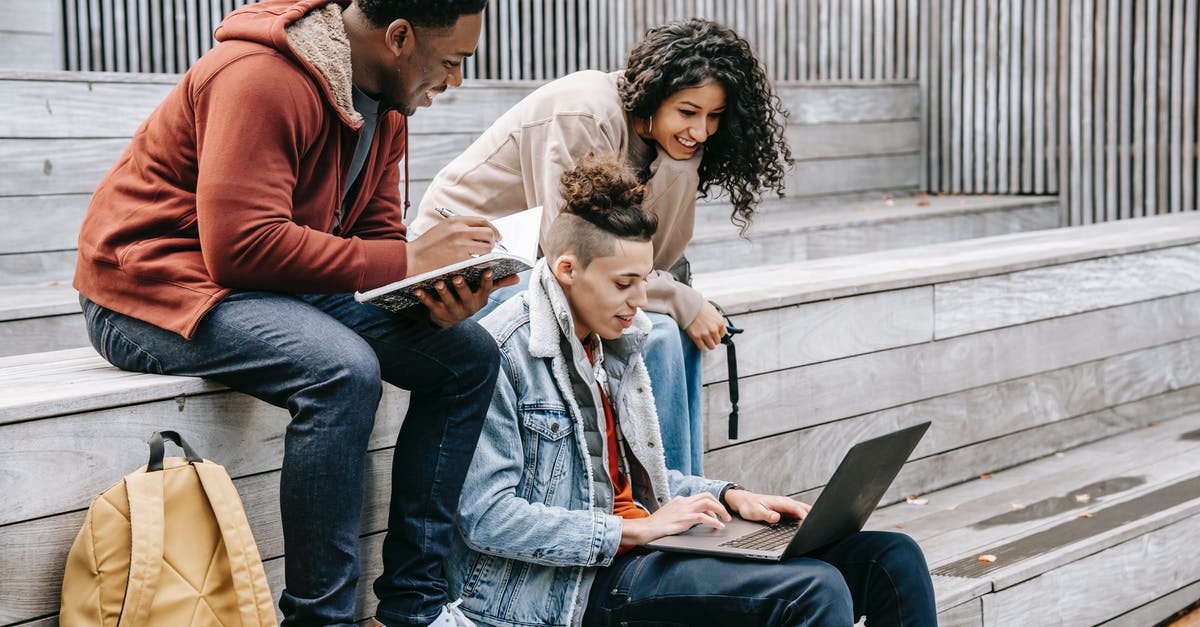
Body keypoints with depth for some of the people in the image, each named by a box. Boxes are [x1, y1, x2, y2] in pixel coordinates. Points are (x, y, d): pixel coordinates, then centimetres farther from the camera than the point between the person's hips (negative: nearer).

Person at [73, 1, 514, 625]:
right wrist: (409, 259, -26)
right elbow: (242, 246, -30)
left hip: (291, 289, 9)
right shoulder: (262, 79, -23)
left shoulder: (384, 105, 6)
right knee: (343, 369, -34)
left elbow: (376, 237, 10)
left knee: (468, 355, -3)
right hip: (155, 286, -9)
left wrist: (437, 295, -13)